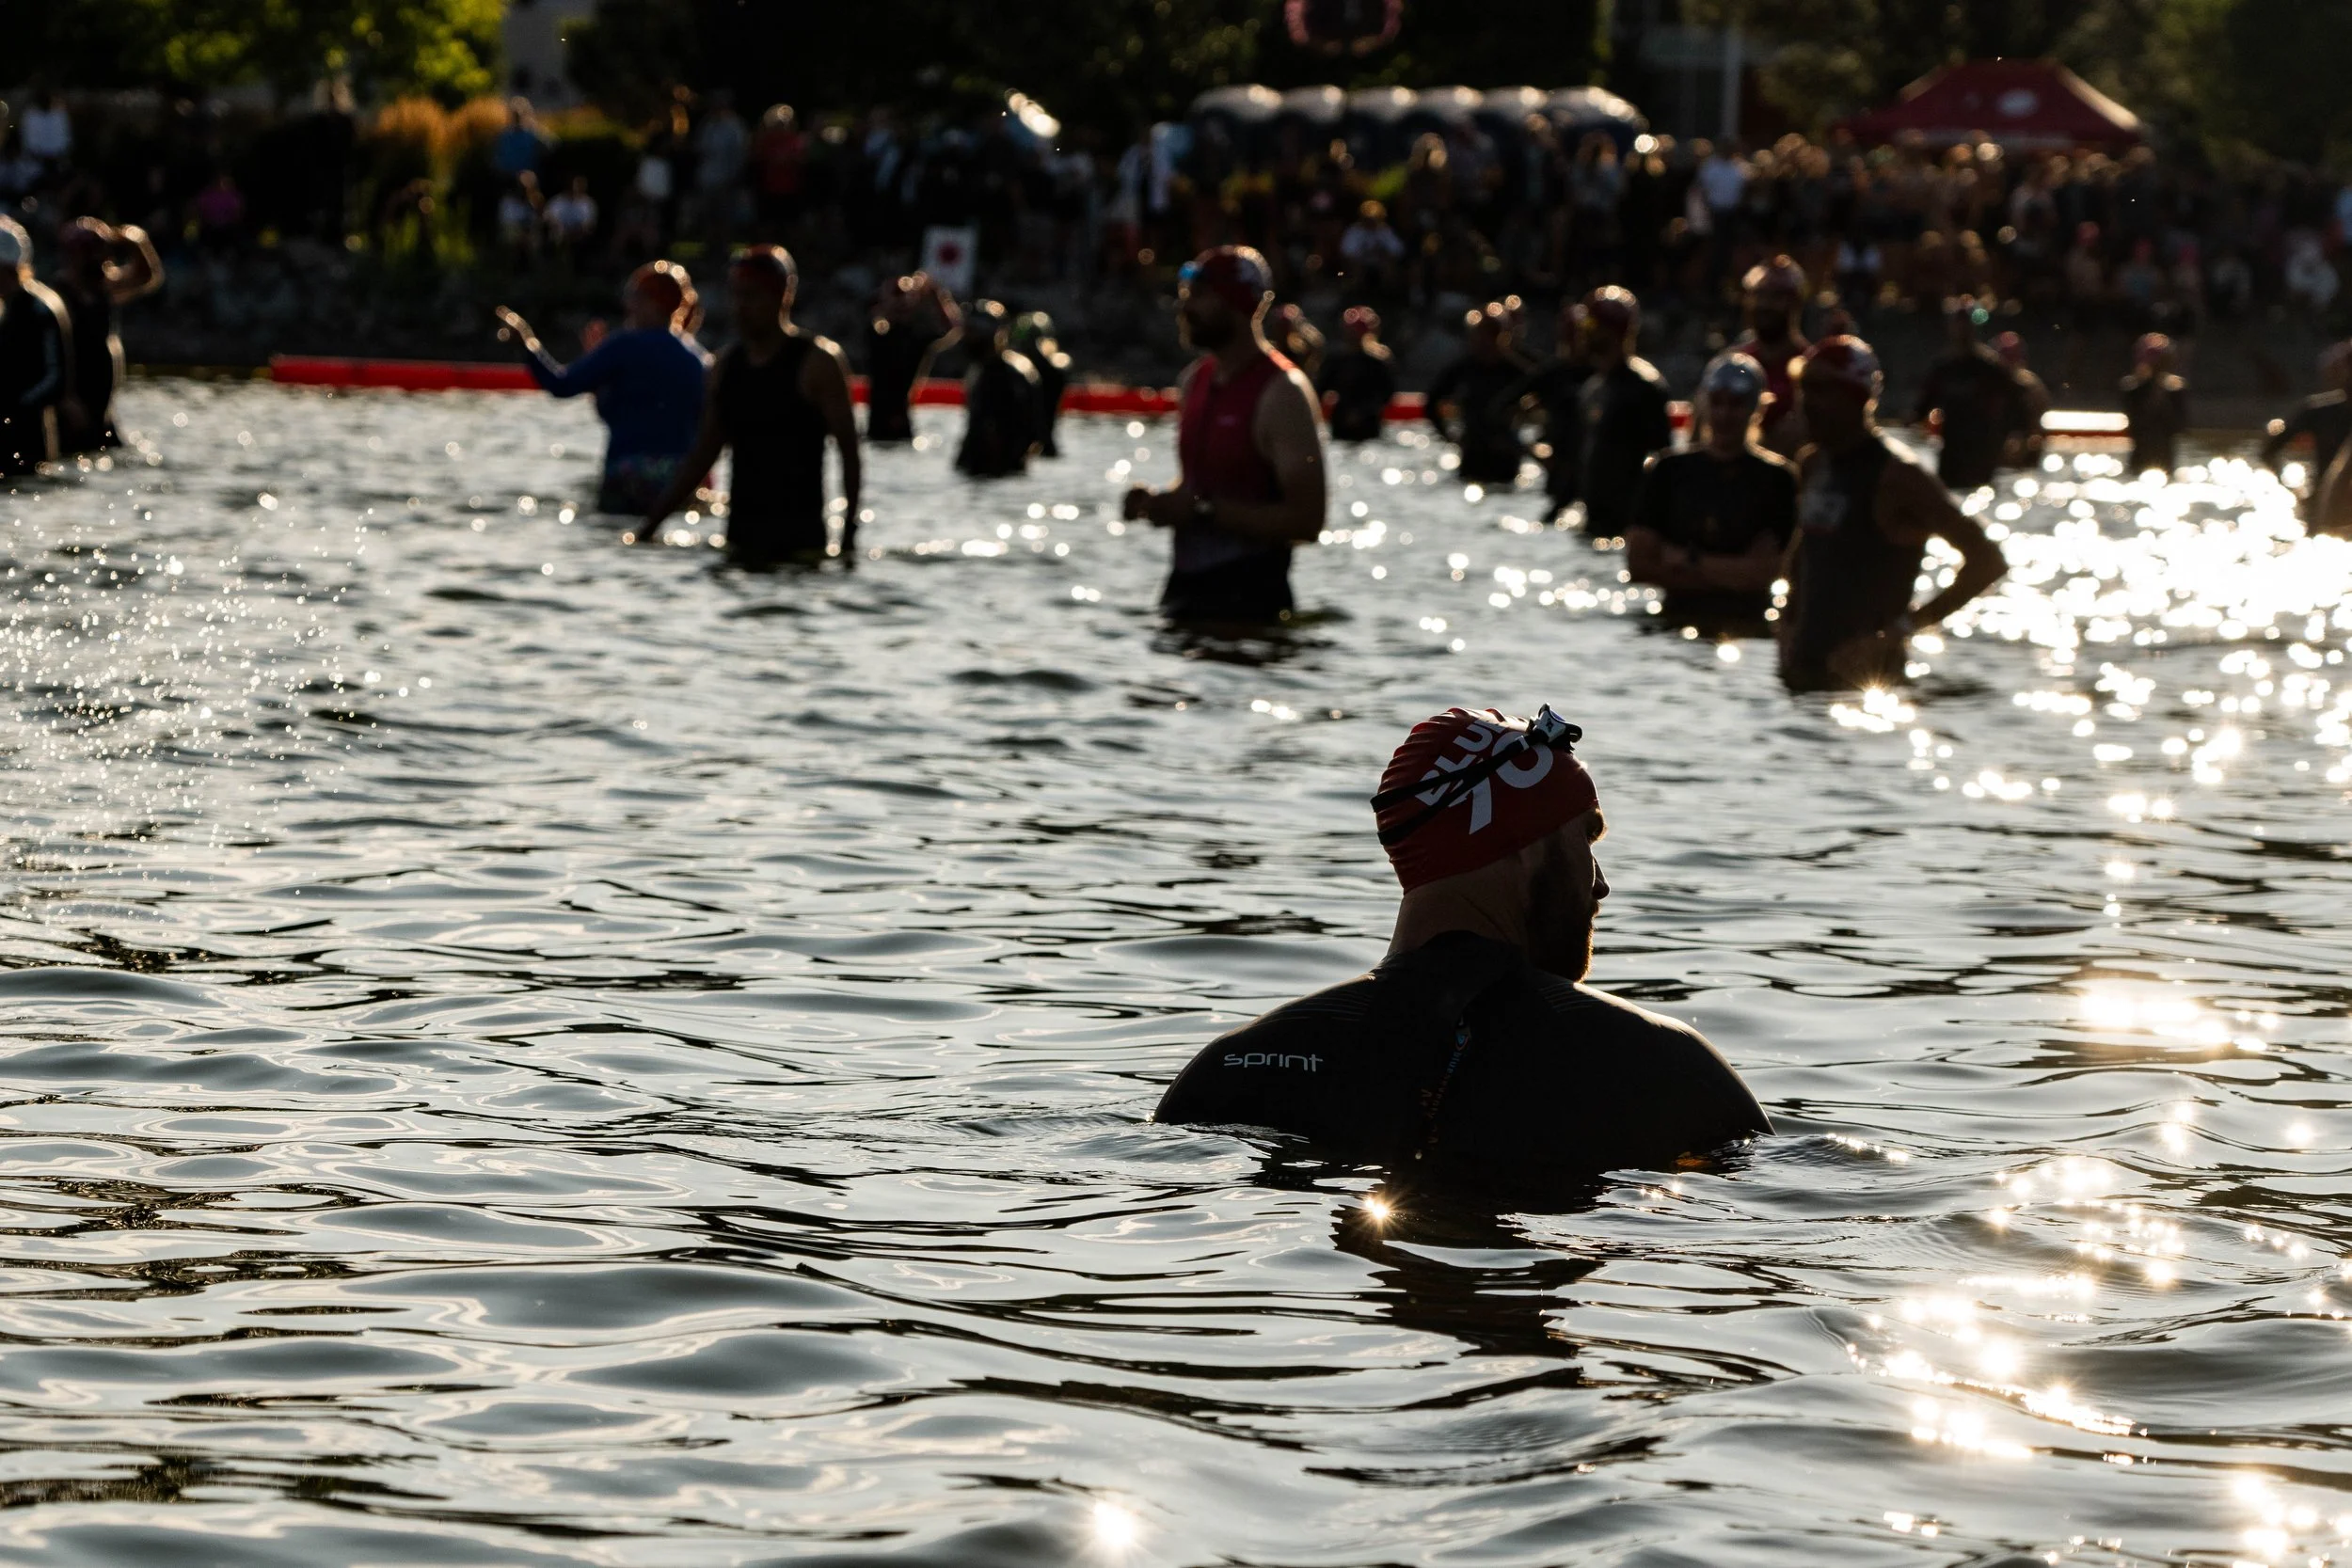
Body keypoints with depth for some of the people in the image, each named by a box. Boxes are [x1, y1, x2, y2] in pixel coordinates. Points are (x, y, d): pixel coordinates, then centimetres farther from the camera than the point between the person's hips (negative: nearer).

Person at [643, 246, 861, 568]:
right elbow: (703, 454, 17)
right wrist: (650, 525, 12)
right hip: (742, 535, 5)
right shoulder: (727, 365, 12)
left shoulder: (817, 362, -5)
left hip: (799, 538, -5)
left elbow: (849, 451, -8)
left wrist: (848, 537, -15)